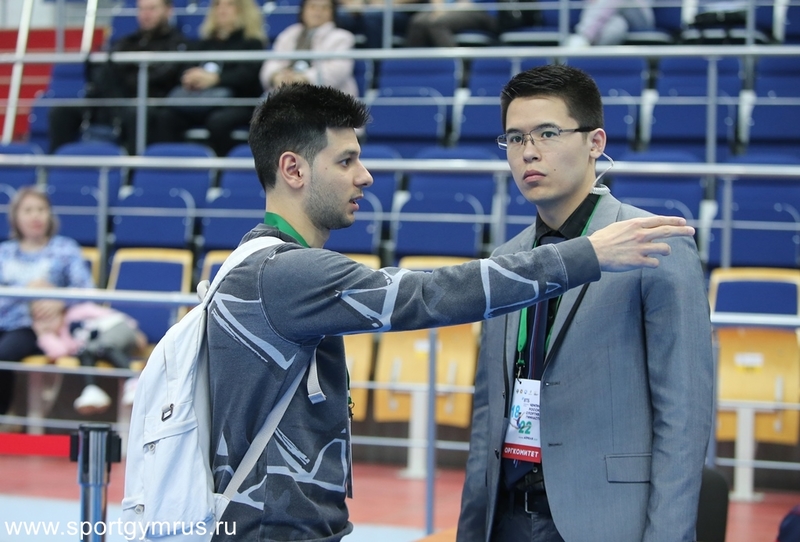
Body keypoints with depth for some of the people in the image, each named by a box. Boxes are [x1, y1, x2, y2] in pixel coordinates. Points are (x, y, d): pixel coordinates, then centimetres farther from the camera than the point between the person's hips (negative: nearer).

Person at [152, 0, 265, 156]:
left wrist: (215, 78, -29)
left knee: (218, 121, -38)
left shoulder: (252, 43, 9)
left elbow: (247, 74, -10)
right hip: (203, 103, 4)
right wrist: (192, 77, -14)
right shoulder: (206, 43, 24)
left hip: (239, 104, -4)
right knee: (166, 116, -23)